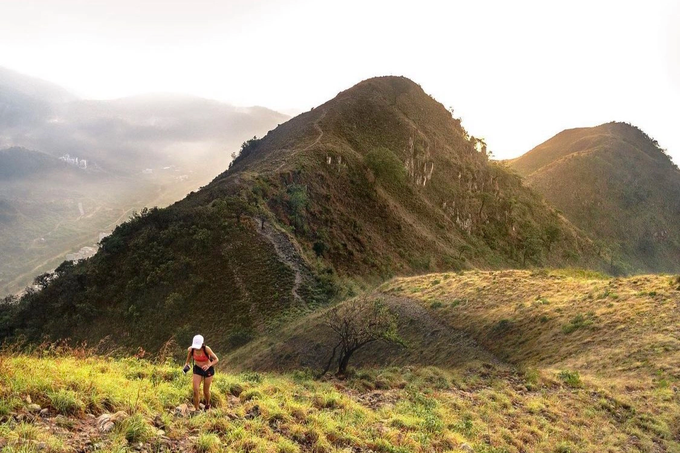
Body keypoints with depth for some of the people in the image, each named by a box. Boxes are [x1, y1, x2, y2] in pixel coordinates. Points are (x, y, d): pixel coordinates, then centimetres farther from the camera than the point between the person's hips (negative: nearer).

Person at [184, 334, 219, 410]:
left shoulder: (206, 349, -30)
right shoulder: (191, 349, -20)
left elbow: (216, 359, -24)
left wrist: (208, 365, -40)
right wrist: (187, 363, 0)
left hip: (208, 370, -2)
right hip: (197, 369, 2)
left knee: (206, 391, 11)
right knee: (196, 390, -11)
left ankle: (207, 404, 43)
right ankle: (197, 410, 4)